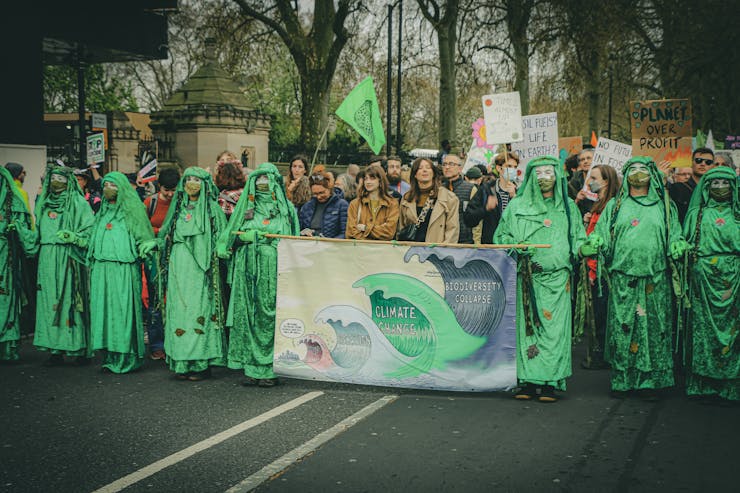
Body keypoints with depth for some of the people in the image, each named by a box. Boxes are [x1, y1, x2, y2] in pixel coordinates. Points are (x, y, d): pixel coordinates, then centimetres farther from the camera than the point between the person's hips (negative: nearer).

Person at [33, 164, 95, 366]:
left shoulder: (78, 203, 1)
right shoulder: (44, 203, 18)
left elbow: (91, 229, -6)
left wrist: (74, 236, -19)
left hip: (69, 258, -5)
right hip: (48, 259, 5)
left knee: (71, 299, -7)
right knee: (50, 300, 2)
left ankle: (81, 349, -1)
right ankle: (55, 349, 5)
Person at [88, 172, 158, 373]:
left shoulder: (132, 211, 2)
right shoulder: (102, 212, 19)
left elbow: (145, 237, -1)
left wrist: (146, 248, -17)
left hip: (124, 269, -6)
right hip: (102, 269, 6)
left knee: (123, 310, -7)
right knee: (105, 309, 4)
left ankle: (126, 357, -2)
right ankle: (110, 356, 9)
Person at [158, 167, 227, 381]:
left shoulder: (211, 208, 4)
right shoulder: (178, 208, 17)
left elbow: (221, 238, 1)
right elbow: (165, 235, 22)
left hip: (200, 269, -4)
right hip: (178, 269, 4)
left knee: (199, 311, -8)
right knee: (179, 312, 1)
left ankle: (201, 363, -4)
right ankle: (182, 362, 5)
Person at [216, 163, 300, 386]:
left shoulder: (285, 208, 9)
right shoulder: (246, 207, 16)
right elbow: (231, 236, 13)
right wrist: (243, 237, -6)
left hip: (273, 269, -2)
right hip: (248, 269, 2)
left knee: (270, 315, -8)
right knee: (248, 315, -1)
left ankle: (270, 369, -4)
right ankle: (252, 368, 4)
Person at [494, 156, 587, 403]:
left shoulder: (568, 206, 15)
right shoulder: (516, 206, 11)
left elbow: (579, 239, 17)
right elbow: (501, 236, 12)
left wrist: (565, 257, 0)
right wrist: (515, 247, -7)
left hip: (556, 276, 0)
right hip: (526, 277, 0)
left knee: (553, 328, -7)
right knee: (526, 326, -5)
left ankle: (550, 382, -5)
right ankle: (527, 381, 0)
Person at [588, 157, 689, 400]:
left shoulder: (664, 206, 15)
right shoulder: (615, 206, 14)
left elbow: (674, 236, 12)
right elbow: (602, 234, 10)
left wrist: (678, 246, -9)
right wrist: (595, 241, -12)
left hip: (655, 280, 0)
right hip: (623, 280, 0)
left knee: (653, 329, -1)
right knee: (621, 328, -2)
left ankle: (649, 382, 6)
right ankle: (621, 380, 6)